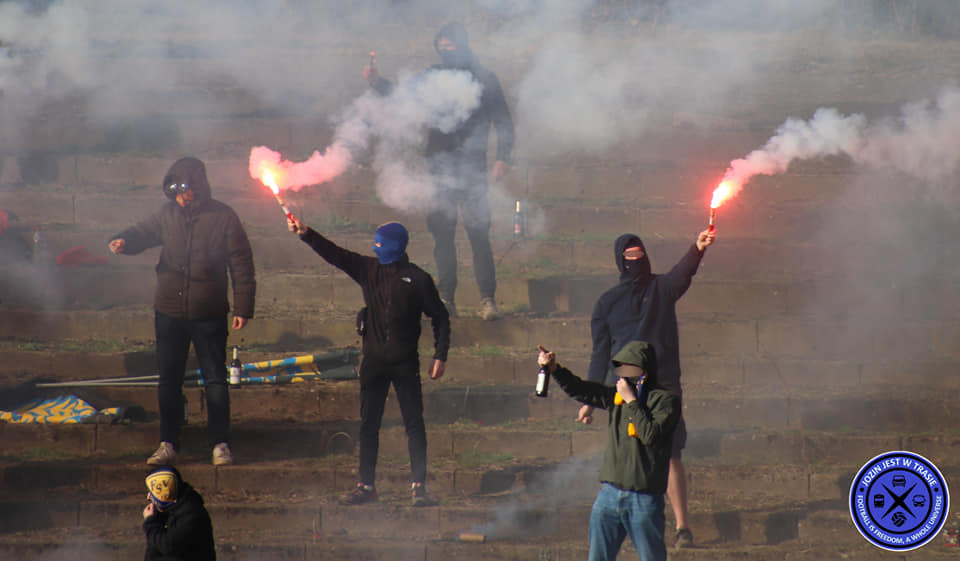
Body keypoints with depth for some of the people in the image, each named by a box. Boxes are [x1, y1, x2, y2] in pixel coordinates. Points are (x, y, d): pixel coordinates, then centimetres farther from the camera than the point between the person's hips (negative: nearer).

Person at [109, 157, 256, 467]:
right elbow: (145, 233, 14)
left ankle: (221, 444, 9)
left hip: (209, 314, -3)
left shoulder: (223, 217, -6)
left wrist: (243, 307, -6)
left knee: (215, 380, 1)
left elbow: (241, 264, -3)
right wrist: (124, 241, -11)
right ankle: (168, 444, 16)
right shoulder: (168, 214, 3)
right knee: (169, 381, 8)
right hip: (169, 313, 4)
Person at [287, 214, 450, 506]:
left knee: (413, 424, -2)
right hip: (373, 361, 4)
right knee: (368, 424, 5)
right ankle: (366, 485, 11)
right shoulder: (368, 269, 6)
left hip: (405, 362, -4)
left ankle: (419, 485, 2)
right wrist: (305, 233, -8)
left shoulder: (418, 279, -3)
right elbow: (334, 254, 3)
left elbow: (440, 318, 2)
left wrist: (440, 356, -3)